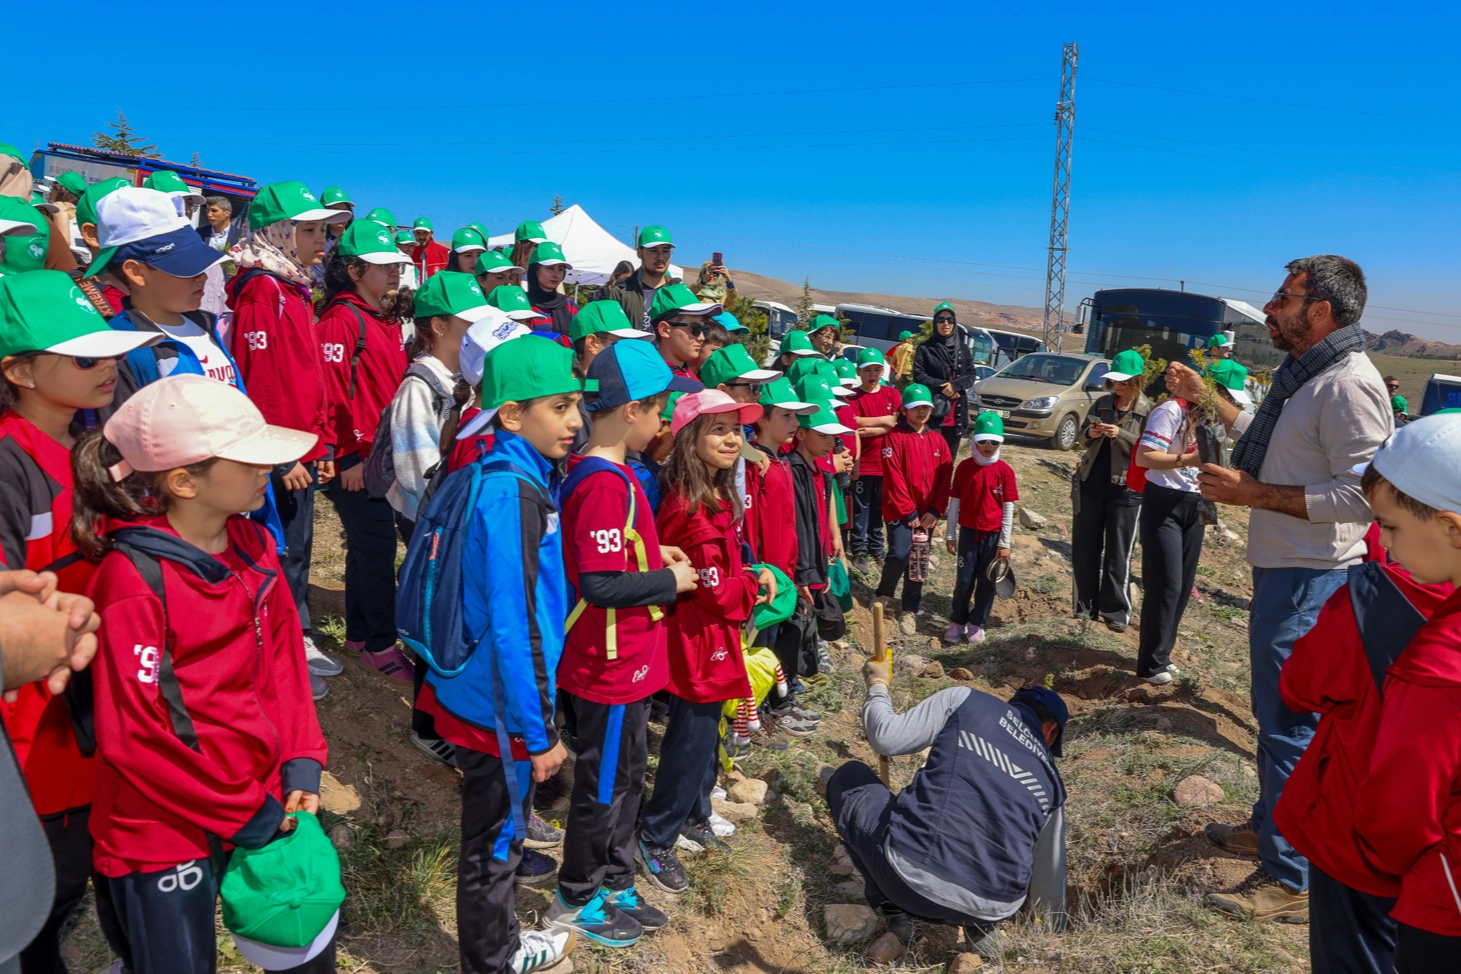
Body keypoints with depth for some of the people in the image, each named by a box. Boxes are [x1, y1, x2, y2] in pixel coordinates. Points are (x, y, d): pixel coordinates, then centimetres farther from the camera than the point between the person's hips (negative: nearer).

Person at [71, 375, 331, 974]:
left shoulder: (253, 544, -1)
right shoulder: (134, 581, -22)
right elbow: (135, 733, -19)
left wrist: (301, 763, -3)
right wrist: (243, 812, -13)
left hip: (265, 803, 6)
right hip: (165, 833, -6)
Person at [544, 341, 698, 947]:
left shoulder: (591, 471, 7)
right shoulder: (606, 484, -25)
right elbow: (600, 583, -30)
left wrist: (655, 556, 7)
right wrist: (670, 580, -17)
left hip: (624, 661, 10)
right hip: (611, 666, -10)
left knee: (626, 778, 22)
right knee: (602, 787, 9)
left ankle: (615, 887, 40)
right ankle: (575, 902, 30)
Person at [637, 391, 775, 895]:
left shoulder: (717, 499, 6)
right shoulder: (693, 510, -25)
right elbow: (716, 589, -23)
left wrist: (752, 574, -1)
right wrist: (756, 585, -8)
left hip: (710, 634, 10)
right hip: (699, 638, -10)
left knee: (702, 733, 22)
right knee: (693, 738, 2)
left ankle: (694, 819, 41)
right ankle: (655, 841, 18)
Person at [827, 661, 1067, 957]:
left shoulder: (964, 699, 6)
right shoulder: (1050, 777, 17)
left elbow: (886, 739, 2)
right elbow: (1050, 872, 26)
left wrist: (877, 686, 22)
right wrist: (1054, 932, 44)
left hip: (910, 877, -4)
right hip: (994, 908, 5)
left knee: (848, 777, 22)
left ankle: (898, 910, 11)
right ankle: (981, 924, 15)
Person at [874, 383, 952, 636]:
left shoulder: (938, 440, 8)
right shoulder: (894, 437, -7)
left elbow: (945, 478, 4)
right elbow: (894, 478, -12)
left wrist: (935, 511, -7)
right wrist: (909, 512, -13)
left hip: (927, 513, 4)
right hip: (899, 510, -4)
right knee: (899, 555, -15)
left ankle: (910, 611, 19)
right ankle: (883, 595, 12)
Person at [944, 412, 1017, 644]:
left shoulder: (1005, 471, -6)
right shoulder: (964, 467, -3)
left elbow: (1008, 508, -4)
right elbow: (954, 502, 2)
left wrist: (1005, 542, -5)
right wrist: (949, 534, 3)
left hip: (993, 534, 0)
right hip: (968, 532, 0)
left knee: (987, 581, 9)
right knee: (964, 579, 6)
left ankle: (977, 623, 23)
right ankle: (958, 621, 22)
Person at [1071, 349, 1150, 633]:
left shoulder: (1149, 411, -6)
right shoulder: (1102, 403, 7)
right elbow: (1082, 433, 15)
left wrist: (1120, 435, -22)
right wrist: (1090, 433, -7)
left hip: (1125, 489, -4)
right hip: (1091, 483, 5)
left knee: (1118, 554, 3)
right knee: (1084, 548, 9)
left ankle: (1116, 612, 13)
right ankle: (1084, 606, 19)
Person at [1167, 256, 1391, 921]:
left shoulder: (1349, 385, -19)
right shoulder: (1303, 375, 14)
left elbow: (1360, 495, -26)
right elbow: (1266, 444, 29)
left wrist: (1252, 492, -23)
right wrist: (1208, 399, 25)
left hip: (1310, 581, -11)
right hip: (1281, 568, 11)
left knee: (1291, 725, -2)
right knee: (1275, 712, 22)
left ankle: (1293, 879, 11)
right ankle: (1270, 828, 39)